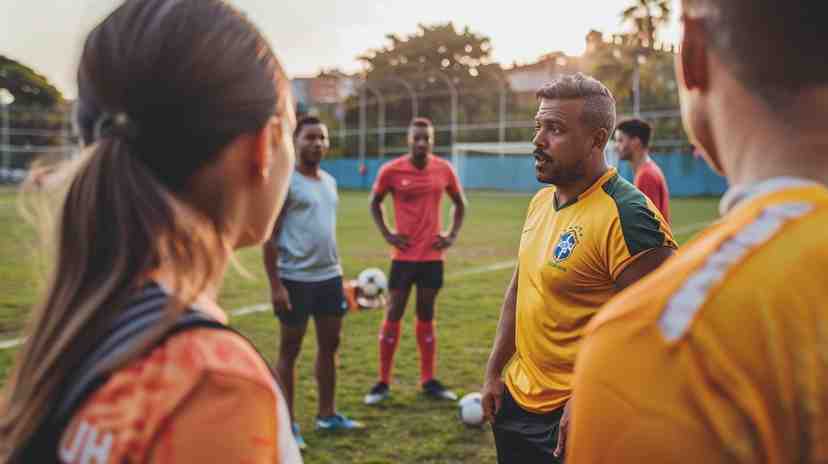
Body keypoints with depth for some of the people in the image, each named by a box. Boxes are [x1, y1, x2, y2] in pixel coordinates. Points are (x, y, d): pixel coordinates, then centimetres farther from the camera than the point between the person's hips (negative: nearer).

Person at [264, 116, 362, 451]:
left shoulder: (329, 181, 12)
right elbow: (269, 237, -12)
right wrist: (275, 284, -17)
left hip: (330, 275, 7)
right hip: (296, 279, -7)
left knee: (330, 344, 13)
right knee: (290, 349, 4)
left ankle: (327, 415, 28)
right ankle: (287, 424, 14)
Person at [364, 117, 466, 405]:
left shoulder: (444, 170, 0)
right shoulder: (391, 171, -7)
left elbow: (459, 203, 15)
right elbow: (375, 203, 8)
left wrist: (453, 235, 4)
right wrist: (386, 234, -3)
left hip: (432, 255, 2)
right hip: (404, 255, -2)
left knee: (426, 315, 10)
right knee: (394, 314, 0)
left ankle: (428, 380, 19)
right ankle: (383, 382, 9)